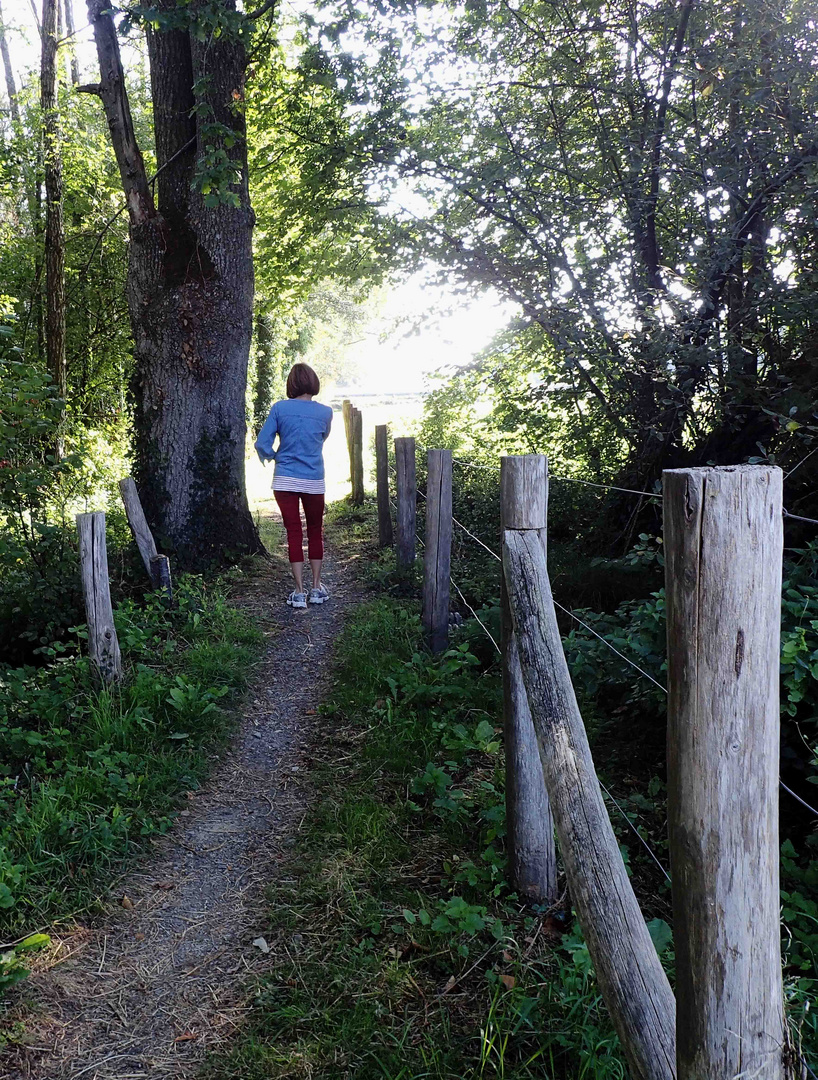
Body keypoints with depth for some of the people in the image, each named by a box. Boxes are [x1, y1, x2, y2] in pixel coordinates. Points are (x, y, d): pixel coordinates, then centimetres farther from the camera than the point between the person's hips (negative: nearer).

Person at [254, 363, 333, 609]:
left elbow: (262, 444, -6)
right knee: (315, 532, 16)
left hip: (285, 480, -1)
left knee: (294, 533, 5)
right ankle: (316, 588, 21)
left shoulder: (279, 408, -6)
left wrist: (270, 457, 14)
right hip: (314, 481, 1)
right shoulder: (325, 412, -2)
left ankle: (299, 592, 5)